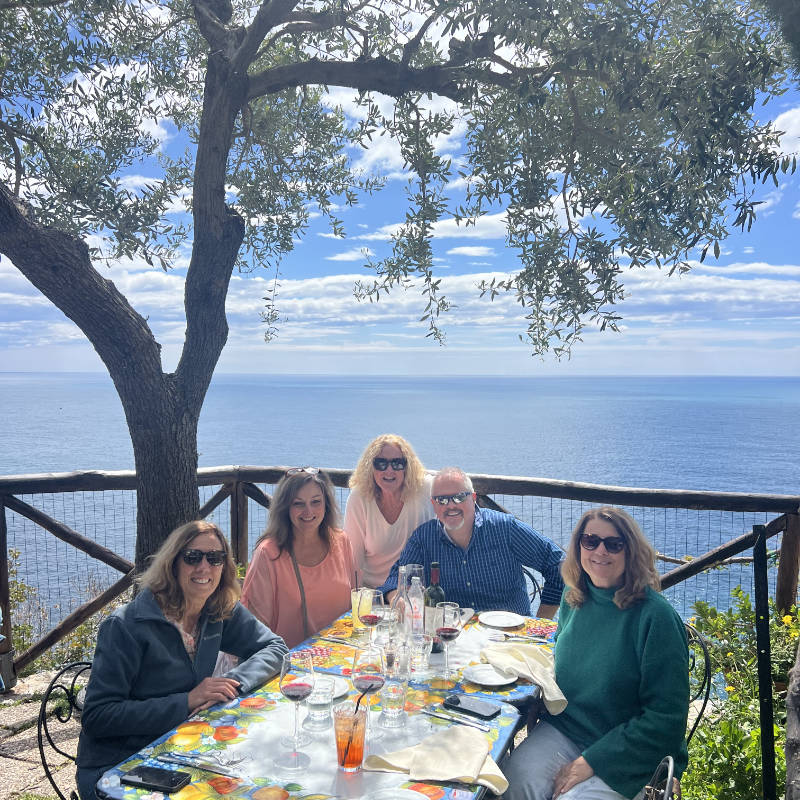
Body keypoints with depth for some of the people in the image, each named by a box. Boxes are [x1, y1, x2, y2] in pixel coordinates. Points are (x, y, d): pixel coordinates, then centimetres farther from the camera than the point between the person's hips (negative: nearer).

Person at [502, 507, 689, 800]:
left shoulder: (656, 617, -17)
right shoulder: (573, 599, 2)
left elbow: (666, 717, -16)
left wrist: (590, 762, -17)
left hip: (629, 753, -4)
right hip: (563, 728, 4)